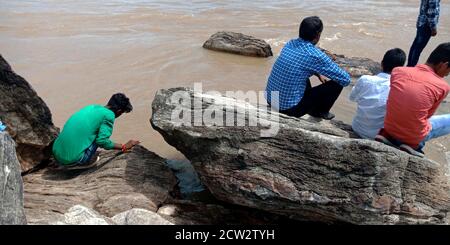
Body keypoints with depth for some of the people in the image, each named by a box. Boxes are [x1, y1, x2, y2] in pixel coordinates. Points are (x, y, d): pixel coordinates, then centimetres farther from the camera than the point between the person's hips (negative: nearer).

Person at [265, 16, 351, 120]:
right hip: (289, 108, -7)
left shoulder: (290, 43, 4)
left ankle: (312, 108, 36)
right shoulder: (315, 55, -17)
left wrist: (318, 74, 21)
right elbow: (345, 79, -8)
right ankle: (321, 112, 27)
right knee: (336, 84, 1)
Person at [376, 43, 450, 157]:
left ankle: (390, 136, 12)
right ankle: (414, 144, 3)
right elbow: (428, 115, 1)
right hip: (415, 138, -4)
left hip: (389, 129, 4)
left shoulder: (398, 71, -5)